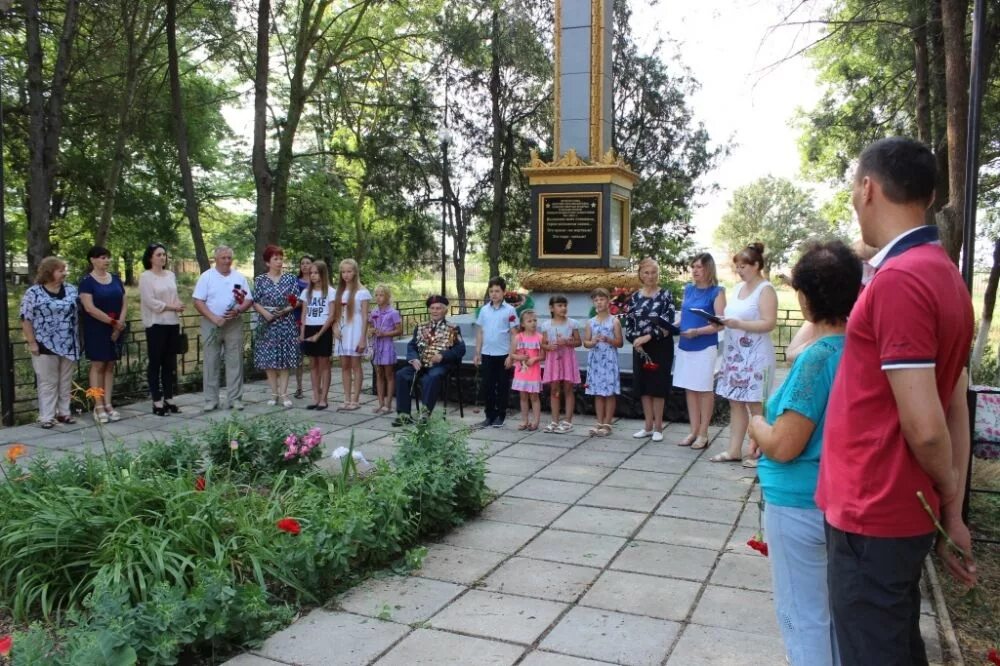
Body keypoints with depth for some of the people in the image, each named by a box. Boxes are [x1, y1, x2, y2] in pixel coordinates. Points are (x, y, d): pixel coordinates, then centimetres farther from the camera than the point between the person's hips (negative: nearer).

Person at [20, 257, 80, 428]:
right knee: (48, 382, 1)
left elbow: (79, 314, 11)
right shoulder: (33, 293, -5)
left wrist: (80, 340, 8)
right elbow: (26, 319, -6)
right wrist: (32, 342, -11)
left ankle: (64, 412, 20)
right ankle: (46, 416, 7)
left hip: (68, 345, 4)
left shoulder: (71, 290, 7)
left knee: (66, 381, 10)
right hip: (45, 346, -4)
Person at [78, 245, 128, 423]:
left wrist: (120, 324, -6)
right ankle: (98, 406, 3)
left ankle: (108, 404, 12)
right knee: (97, 365, -1)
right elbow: (89, 308, -16)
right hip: (96, 330, -5)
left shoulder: (115, 279, 10)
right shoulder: (87, 281, -7)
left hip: (116, 330, 5)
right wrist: (112, 321, -16)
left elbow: (124, 303, 8)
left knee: (110, 366, 7)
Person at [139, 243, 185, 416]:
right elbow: (150, 301, -14)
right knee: (155, 363, -1)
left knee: (170, 363, 10)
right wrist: (171, 307, -12)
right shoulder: (146, 277, -6)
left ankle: (168, 399, 17)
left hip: (173, 323, 6)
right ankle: (157, 401, 4)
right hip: (156, 324, -6)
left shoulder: (171, 275, 13)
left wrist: (179, 305, -7)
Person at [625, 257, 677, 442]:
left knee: (658, 386, 0)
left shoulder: (665, 295, -5)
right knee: (643, 386, 8)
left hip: (660, 347, -4)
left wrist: (648, 337, -20)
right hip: (640, 347, 4)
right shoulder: (634, 297, 7)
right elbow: (628, 324, 6)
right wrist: (635, 339, -12)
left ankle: (658, 427, 9)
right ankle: (648, 426, 17)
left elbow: (667, 324, -13)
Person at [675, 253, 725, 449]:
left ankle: (703, 434, 11)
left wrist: (697, 332, -21)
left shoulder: (716, 292, -7)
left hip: (705, 347, -6)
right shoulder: (688, 289, 10)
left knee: (705, 390, 3)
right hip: (685, 346, 6)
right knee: (690, 389, 10)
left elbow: (720, 324, -12)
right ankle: (694, 431, 19)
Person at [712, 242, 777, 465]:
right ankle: (734, 450, 13)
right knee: (735, 402, 8)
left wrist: (738, 324, -25)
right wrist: (723, 321, -2)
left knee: (754, 404, -2)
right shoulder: (739, 287, 14)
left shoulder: (765, 290, -9)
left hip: (755, 355, -7)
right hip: (734, 353, 7)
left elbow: (769, 323, -17)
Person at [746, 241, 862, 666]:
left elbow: (784, 447, -24)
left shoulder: (817, 358, -23)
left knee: (802, 612, 7)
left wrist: (756, 425, -6)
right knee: (836, 605, 22)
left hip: (801, 503, -8)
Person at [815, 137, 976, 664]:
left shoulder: (897, 280, -21)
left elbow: (923, 426, -23)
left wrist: (947, 492, -2)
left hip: (872, 517, -9)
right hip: (902, 514, 9)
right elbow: (955, 412, 10)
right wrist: (953, 512, 12)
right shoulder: (945, 275, 9)